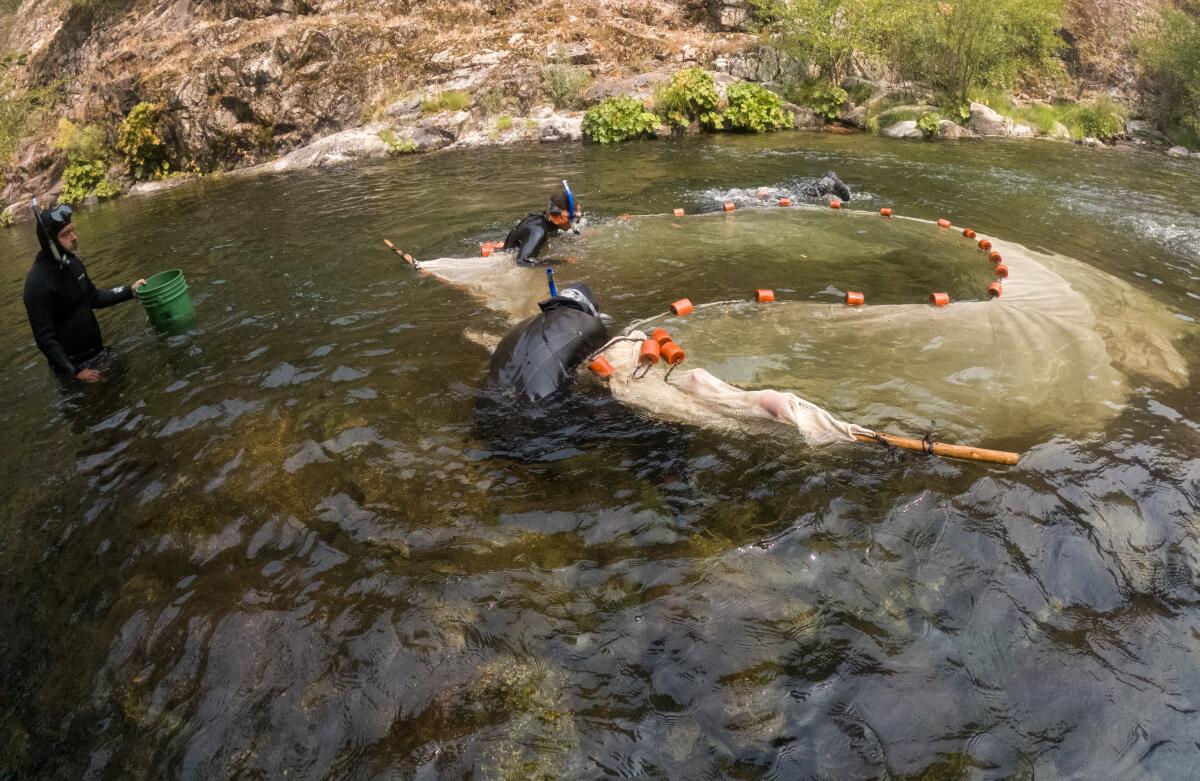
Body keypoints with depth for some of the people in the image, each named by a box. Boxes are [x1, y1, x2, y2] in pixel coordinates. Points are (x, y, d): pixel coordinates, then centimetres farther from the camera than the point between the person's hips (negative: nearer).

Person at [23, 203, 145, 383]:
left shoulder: (72, 262, 0)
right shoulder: (38, 283, -24)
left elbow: (93, 297, 17)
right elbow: (44, 338, -22)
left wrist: (129, 290, 8)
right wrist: (74, 371, -22)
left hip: (96, 351, 7)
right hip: (72, 363, -7)